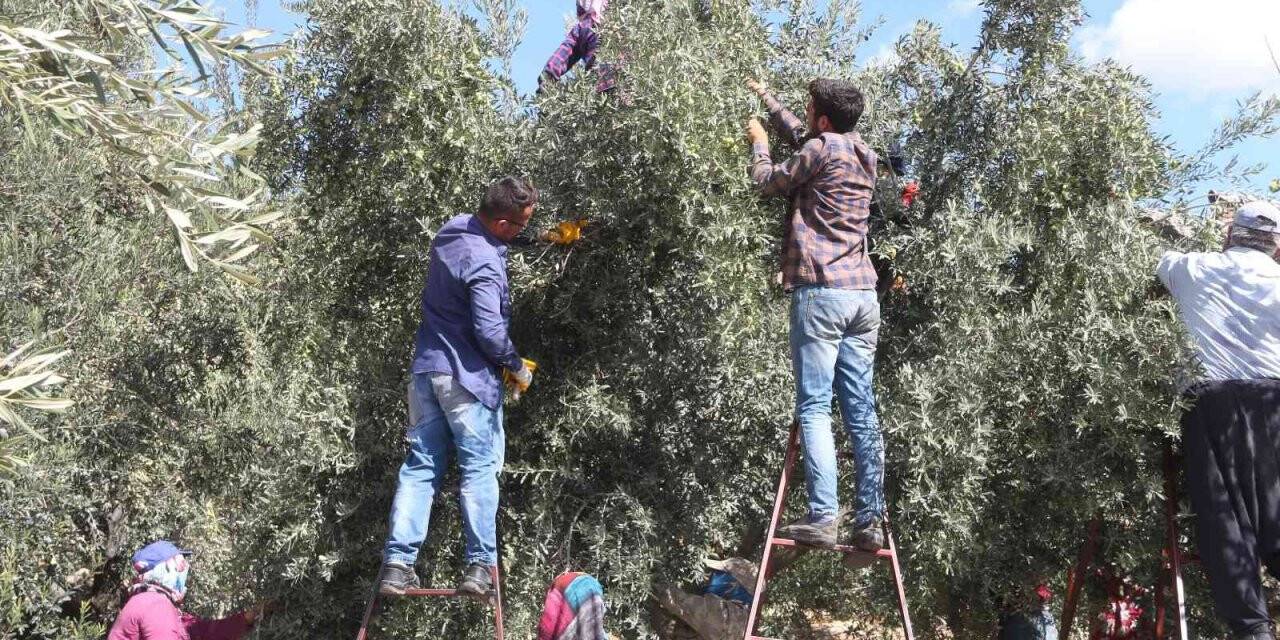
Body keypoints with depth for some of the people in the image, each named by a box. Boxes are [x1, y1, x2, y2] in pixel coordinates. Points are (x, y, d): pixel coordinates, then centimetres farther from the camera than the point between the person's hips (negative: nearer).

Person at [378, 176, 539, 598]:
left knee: (421, 466, 9)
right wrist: (517, 367, -7)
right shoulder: (485, 264, -21)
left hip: (427, 369, 8)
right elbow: (489, 331, -24)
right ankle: (480, 565, 4)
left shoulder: (453, 229, 5)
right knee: (480, 468, 2)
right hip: (467, 376, -8)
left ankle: (397, 564, 7)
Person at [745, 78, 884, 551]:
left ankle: (822, 516, -12)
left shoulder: (821, 149, -6)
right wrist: (767, 98, 45)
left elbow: (768, 182, 8)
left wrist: (759, 142, 27)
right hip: (863, 294, 7)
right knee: (861, 409, 4)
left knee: (814, 407, -7)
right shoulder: (863, 154, 18)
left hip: (821, 290, -7)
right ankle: (870, 520, 3)